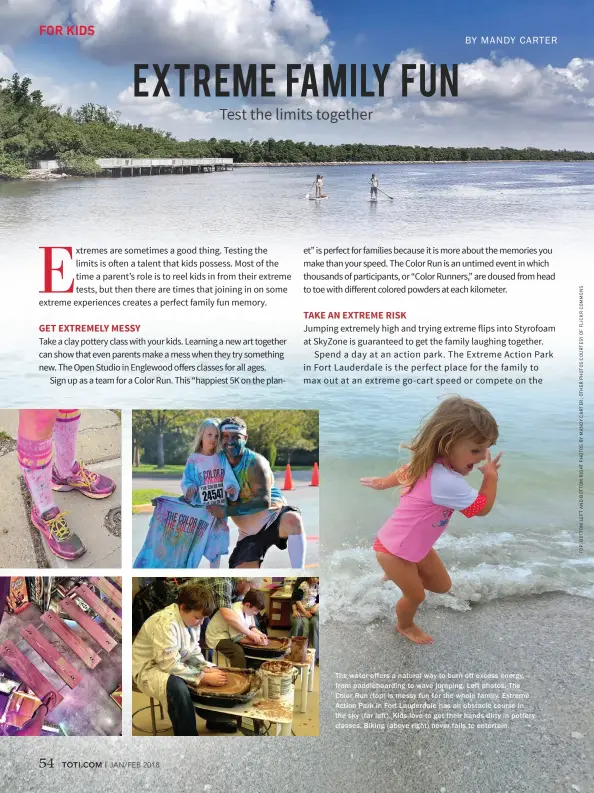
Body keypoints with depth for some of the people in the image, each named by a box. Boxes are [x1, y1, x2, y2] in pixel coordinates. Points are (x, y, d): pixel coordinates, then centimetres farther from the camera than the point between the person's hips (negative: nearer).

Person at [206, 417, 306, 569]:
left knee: (292, 519, -40)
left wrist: (226, 511, -25)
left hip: (272, 518, -6)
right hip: (248, 532, 6)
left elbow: (264, 501, -26)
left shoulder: (255, 463, -16)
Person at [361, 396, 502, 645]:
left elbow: (403, 472, 14)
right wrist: (491, 476, -9)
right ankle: (405, 626, 43)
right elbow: (483, 508, -23)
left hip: (415, 545, 9)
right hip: (394, 549, -9)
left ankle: (398, 573, 38)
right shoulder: (447, 482, -38)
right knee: (416, 595, 13)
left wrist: (383, 482, 32)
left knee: (442, 585, 17)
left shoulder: (429, 464, -8)